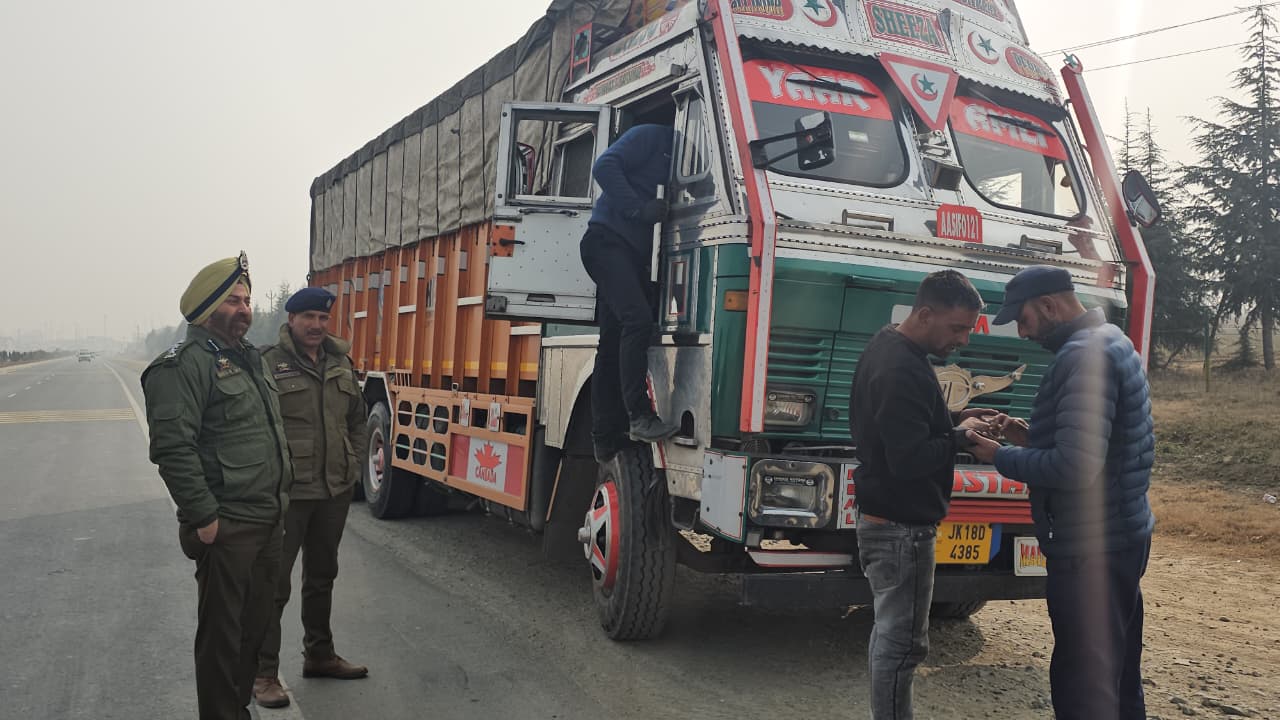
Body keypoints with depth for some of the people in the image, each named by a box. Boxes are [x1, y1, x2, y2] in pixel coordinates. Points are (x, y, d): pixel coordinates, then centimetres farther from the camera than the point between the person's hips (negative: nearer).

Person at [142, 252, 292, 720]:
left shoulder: (248, 360, 15)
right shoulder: (185, 364, -14)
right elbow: (172, 448, -22)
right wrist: (203, 517, -21)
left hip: (267, 521, 9)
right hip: (227, 528, -9)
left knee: (255, 623, 18)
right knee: (223, 633, 2)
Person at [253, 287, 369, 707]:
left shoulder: (341, 365, 10)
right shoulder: (269, 364, -10)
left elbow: (357, 420, 18)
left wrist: (353, 465, 11)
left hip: (335, 492, 7)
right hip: (286, 494, -6)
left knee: (322, 577, 19)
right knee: (275, 583, 1)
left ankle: (319, 655, 35)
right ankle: (264, 673, 12)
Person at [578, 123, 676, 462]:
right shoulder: (652, 136, -1)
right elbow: (605, 166, -13)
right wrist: (639, 209, -18)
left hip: (633, 252, 9)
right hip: (609, 240, -9)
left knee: (614, 343, 5)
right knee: (638, 319, -25)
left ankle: (606, 437, 6)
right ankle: (640, 415, -26)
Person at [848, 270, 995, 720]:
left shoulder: (886, 347, 8)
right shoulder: (903, 371, -25)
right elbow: (909, 459, -28)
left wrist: (955, 419, 7)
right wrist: (962, 435, -14)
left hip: (881, 518, 10)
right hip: (903, 528, -10)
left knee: (890, 632, 19)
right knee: (903, 640, 0)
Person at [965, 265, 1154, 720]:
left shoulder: (1085, 356, -20)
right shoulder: (1111, 343, 13)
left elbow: (1075, 467, -28)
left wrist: (1001, 457, -15)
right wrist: (1032, 438, 8)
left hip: (1090, 549, -11)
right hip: (1121, 537, 11)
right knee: (1117, 676, 21)